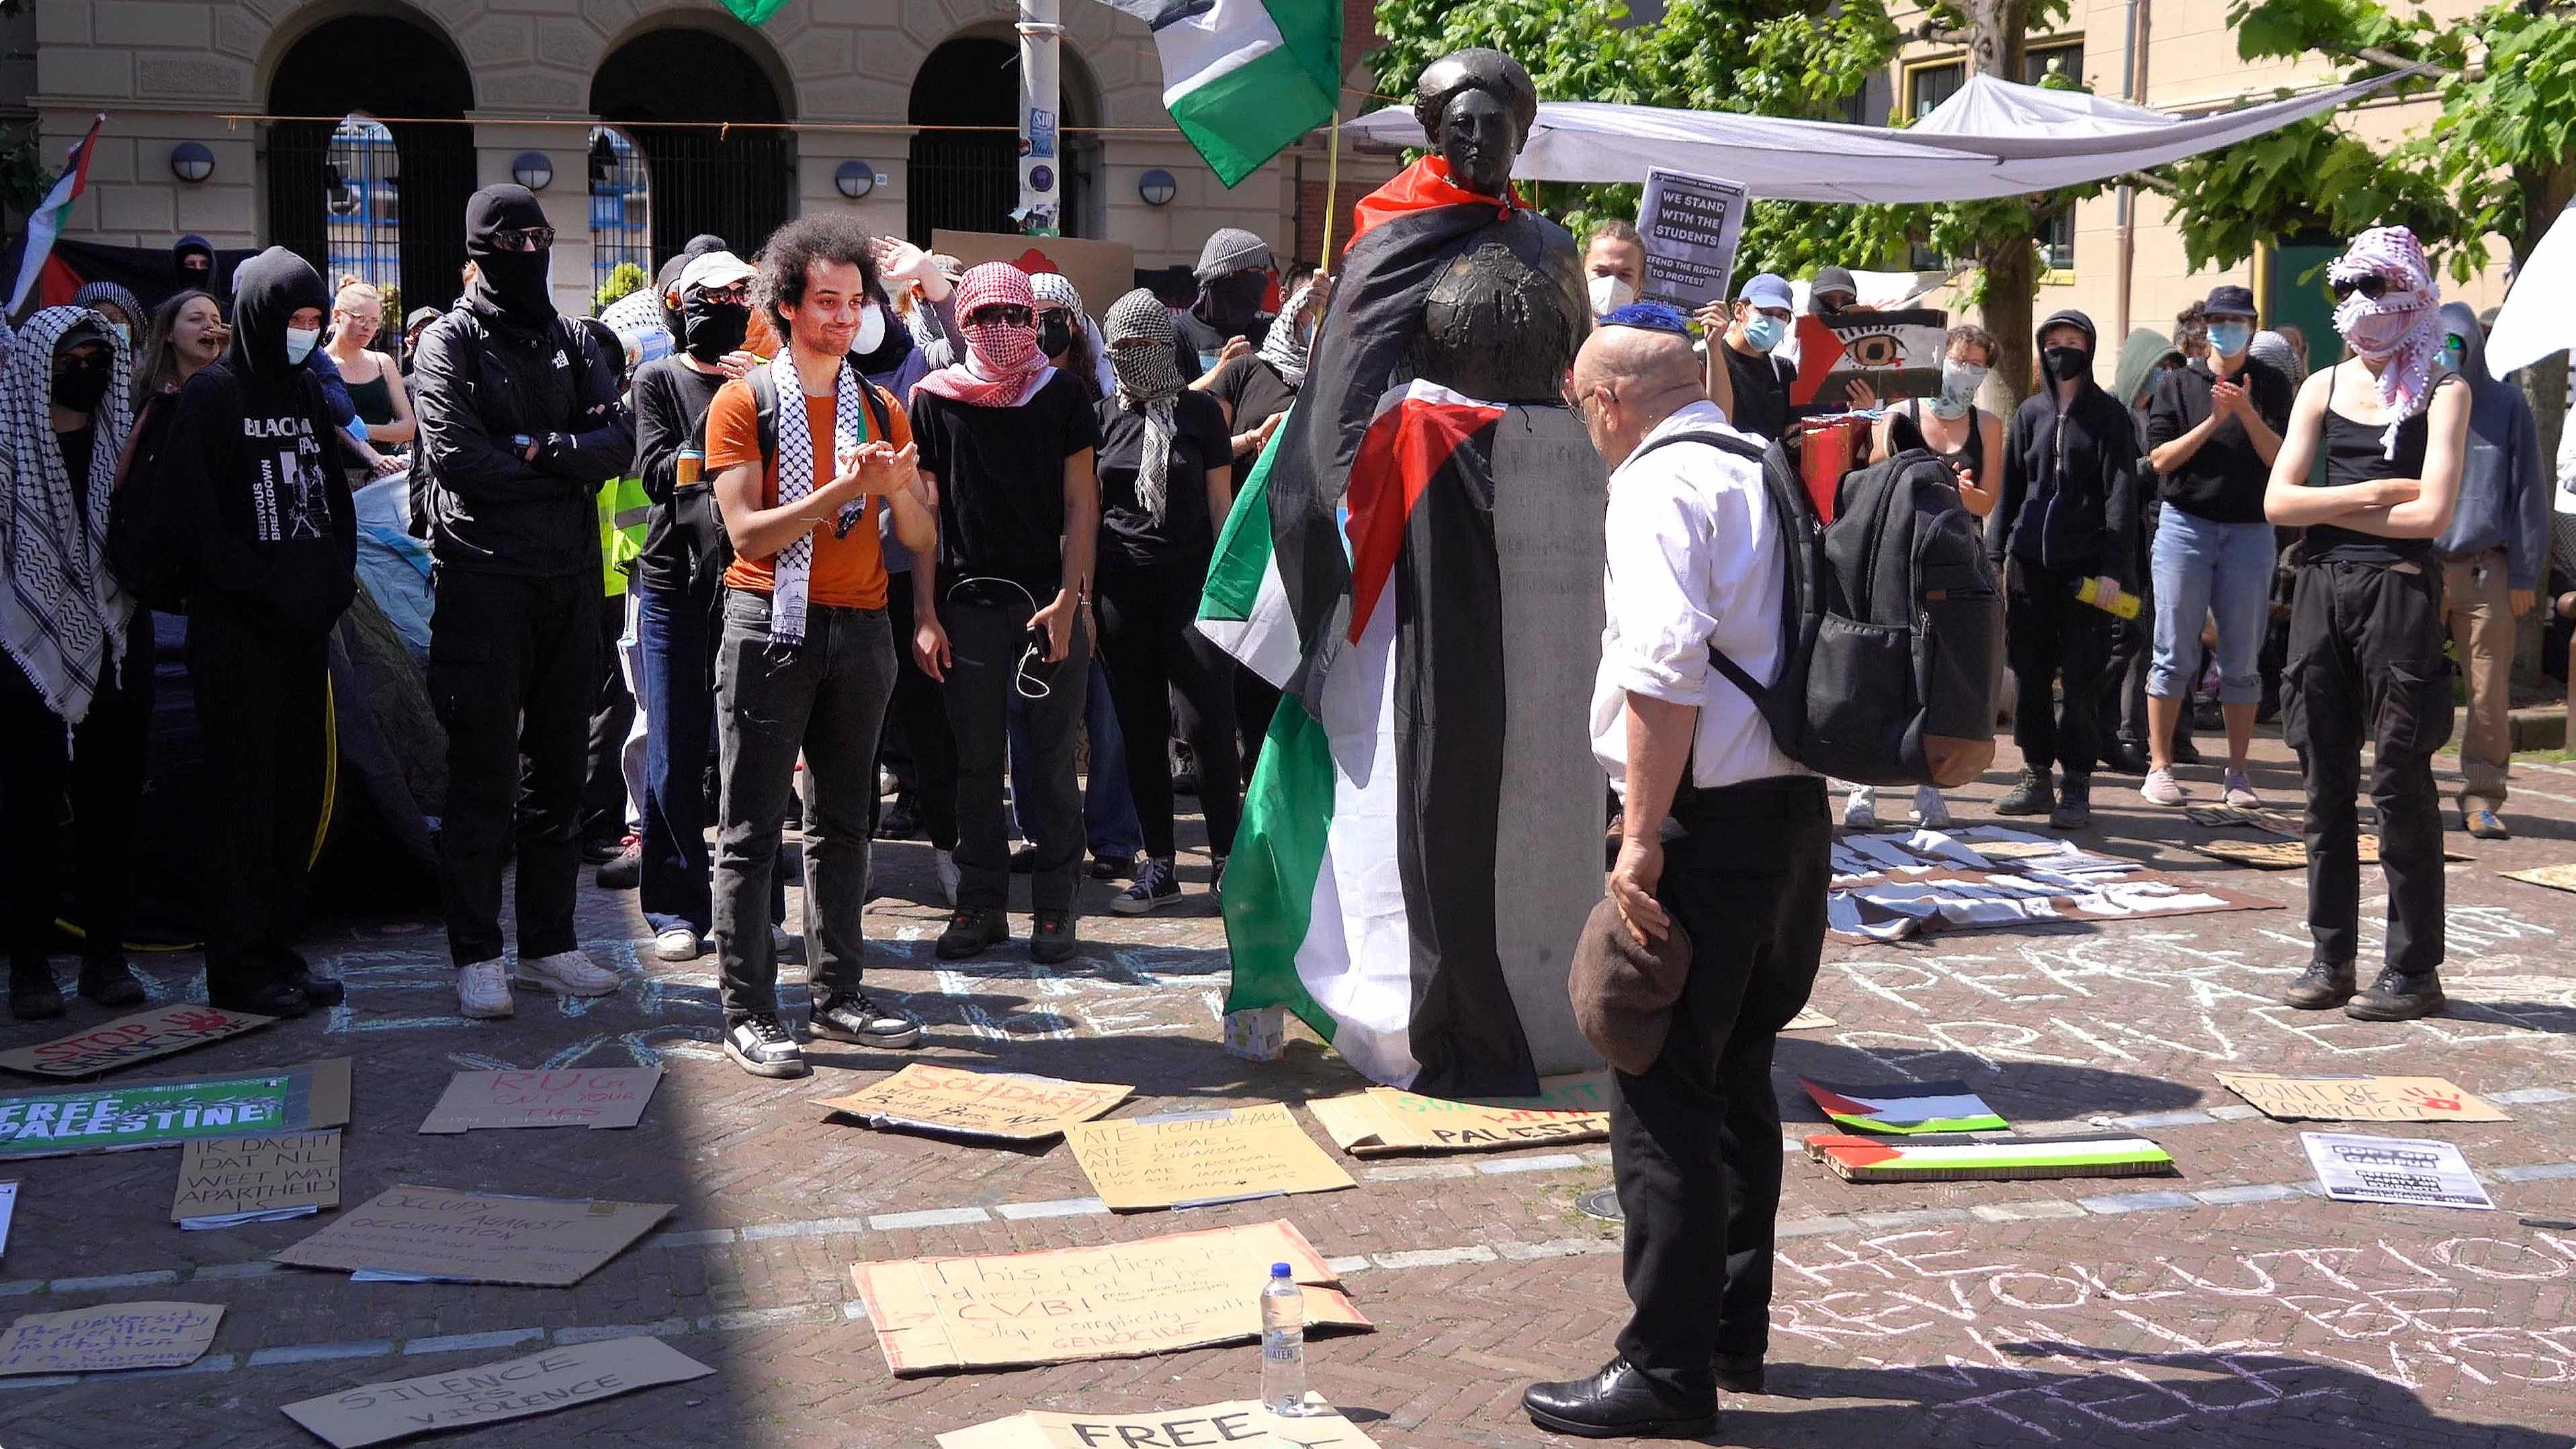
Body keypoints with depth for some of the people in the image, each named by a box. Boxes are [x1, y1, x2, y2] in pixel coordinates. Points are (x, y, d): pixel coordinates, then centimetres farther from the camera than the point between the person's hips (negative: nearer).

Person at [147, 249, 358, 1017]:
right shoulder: (211, 397, -6)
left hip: (305, 628, 7)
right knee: (245, 791, -3)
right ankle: (240, 967, 4)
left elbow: (335, 497, 18)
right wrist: (267, 589, -16)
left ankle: (279, 949, 17)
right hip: (236, 629, -7)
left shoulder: (307, 392, 15)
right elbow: (187, 520, -13)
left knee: (300, 788, 8)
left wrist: (331, 580, 1)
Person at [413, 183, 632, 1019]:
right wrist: (568, 468, -6)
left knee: (559, 770, 10)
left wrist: (540, 449, -15)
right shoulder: (452, 341, 0)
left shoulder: (572, 342, 15)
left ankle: (549, 944, 19)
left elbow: (618, 444, 1)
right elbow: (456, 457, -14)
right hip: (486, 579, -5)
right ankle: (476, 956, 5)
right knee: (483, 774, -2)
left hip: (571, 579, 5)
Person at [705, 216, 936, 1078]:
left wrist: (901, 491, -14)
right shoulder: (744, 403, -1)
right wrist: (843, 489, -20)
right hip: (770, 626, -5)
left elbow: (921, 541, 7)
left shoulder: (880, 412, 13)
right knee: (752, 828, -3)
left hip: (858, 629, 5)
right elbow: (748, 532, -12)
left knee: (842, 821, 9)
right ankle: (747, 1012, -1)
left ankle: (839, 996, 16)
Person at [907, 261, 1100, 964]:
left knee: (1053, 757, 3)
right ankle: (980, 904, 18)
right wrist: (926, 613, -2)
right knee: (977, 761, 7)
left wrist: (1068, 599, -9)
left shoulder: (1061, 395, 3)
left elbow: (1081, 504, 1)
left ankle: (1054, 906, 12)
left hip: (1051, 600, -1)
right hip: (968, 602, 1)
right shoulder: (936, 399, 4)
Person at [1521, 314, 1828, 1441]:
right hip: (1799, 808, 9)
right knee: (1739, 1077, 18)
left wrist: (1642, 839, -22)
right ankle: (1735, 1331, 29)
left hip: (1707, 813, -9)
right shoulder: (1772, 469, 16)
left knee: (1663, 1095, -3)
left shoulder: (1658, 482, -11)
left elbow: (1666, 666, -23)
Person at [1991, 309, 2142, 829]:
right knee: (2029, 672, 6)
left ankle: (2075, 785, 4)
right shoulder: (2031, 412, 13)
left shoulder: (2109, 415, 1)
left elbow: (2121, 495, -4)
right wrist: (1996, 552, 8)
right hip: (2030, 559, 4)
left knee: (2081, 678, -2)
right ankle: (2036, 776, 16)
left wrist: (2113, 568, -12)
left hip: (2085, 562, -4)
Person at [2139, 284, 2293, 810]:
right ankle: (2159, 767, 6)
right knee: (2175, 654, 0)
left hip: (2250, 530, 1)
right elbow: (2160, 457, -3)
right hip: (2186, 524, -1)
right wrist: (2213, 421, -13)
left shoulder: (2271, 386, 6)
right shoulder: (2177, 384, 5)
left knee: (2243, 661, 5)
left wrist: (2247, 414, -17)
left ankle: (2238, 772, 12)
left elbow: (2283, 460, -4)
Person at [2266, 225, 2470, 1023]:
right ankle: (2331, 956, 15)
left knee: (2399, 781, -3)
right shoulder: (2323, 387, 12)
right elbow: (2279, 500, 4)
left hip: (2399, 590, -5)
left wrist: (2330, 508, -4)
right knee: (2326, 780, 7)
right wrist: (2369, 493, -8)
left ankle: (2414, 969, 4)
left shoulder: (2443, 391, -1)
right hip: (2321, 590, 5)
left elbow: (2432, 511, -11)